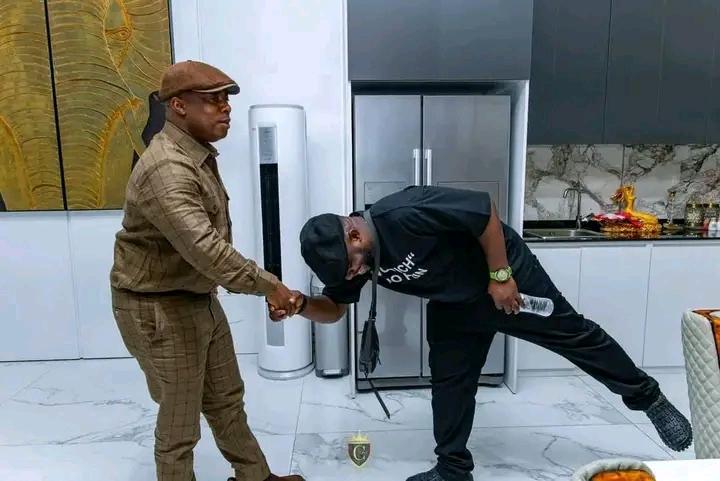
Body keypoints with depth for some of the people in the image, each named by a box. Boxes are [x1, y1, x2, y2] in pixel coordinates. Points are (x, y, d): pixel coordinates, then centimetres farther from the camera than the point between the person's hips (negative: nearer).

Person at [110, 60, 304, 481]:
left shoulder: (200, 154, 7)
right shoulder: (166, 170, -26)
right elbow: (206, 250, -35)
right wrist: (268, 286, -28)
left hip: (200, 299, 9)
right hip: (158, 310, -9)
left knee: (226, 400, 22)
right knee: (180, 421, 8)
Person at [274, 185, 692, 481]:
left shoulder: (406, 214, -37)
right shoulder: (350, 260, -12)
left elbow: (486, 210, -30)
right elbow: (334, 309, -1)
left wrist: (500, 276, -24)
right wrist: (301, 304, -21)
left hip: (506, 274, -6)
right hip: (453, 303, 7)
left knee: (572, 334, 7)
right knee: (449, 381, 8)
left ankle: (649, 398, 30)